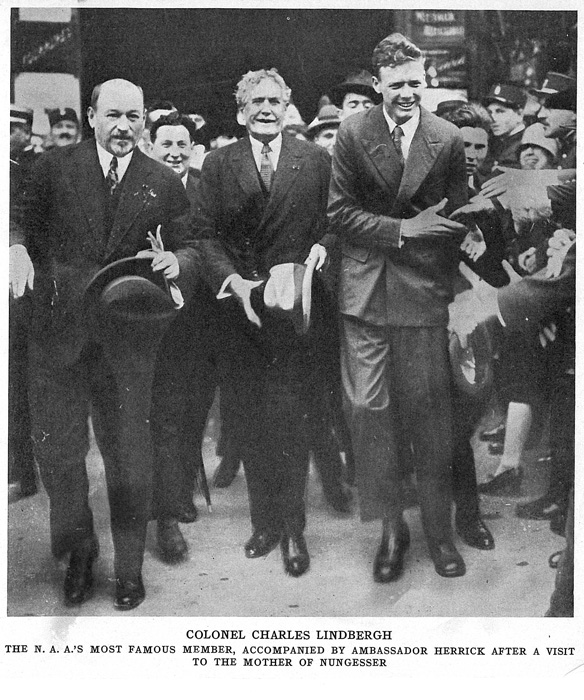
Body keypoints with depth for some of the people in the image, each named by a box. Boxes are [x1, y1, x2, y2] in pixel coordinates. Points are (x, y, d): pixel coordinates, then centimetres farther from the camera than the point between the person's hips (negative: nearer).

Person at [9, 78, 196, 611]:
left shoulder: (165, 184, 6)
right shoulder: (54, 168, 5)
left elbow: (190, 248, 8)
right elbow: (26, 227, 7)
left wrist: (176, 261, -15)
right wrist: (19, 249, -15)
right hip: (59, 332, 1)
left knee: (129, 452, 7)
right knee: (56, 446, 6)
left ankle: (129, 566, 24)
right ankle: (79, 549, 30)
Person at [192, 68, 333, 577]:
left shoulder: (315, 160, 6)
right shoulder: (218, 164, 8)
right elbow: (206, 234, 3)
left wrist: (321, 246, -13)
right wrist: (234, 281, -11)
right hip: (240, 307, 2)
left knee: (288, 417, -5)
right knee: (249, 420, 7)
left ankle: (293, 528, 8)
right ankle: (265, 521, 22)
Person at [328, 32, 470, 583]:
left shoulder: (448, 139, 2)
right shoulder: (352, 135, 1)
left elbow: (456, 220, 8)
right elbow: (340, 213, -1)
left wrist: (446, 279, 2)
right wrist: (402, 229, -11)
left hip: (424, 290, 0)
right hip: (366, 289, 0)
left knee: (429, 409, 3)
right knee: (369, 408, -1)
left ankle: (439, 528, 19)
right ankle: (390, 527, 14)